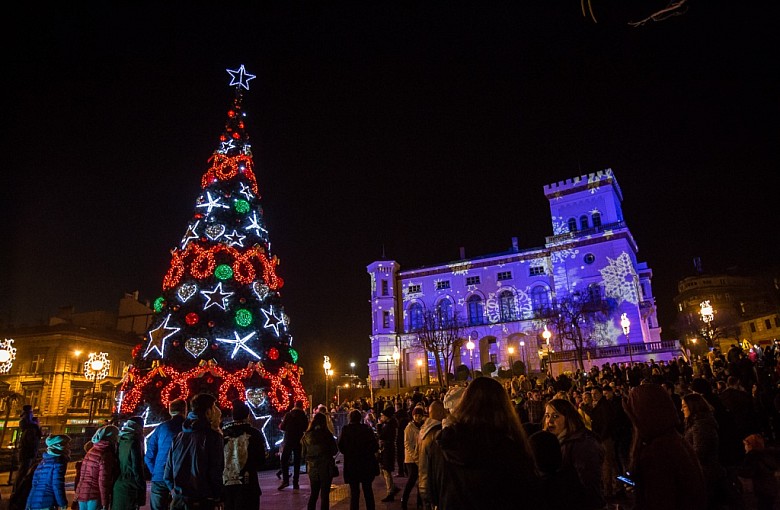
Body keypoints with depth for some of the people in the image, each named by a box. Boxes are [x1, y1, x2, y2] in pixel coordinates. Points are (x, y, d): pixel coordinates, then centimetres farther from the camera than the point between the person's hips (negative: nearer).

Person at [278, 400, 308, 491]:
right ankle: (295, 483, 7)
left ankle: (286, 480, -5)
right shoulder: (304, 416, -1)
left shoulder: (288, 414, -6)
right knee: (297, 462, 9)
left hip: (288, 440, -2)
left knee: (283, 460, 9)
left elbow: (282, 427, -7)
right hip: (299, 441, 2)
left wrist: (280, 425, 15)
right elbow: (306, 429, 4)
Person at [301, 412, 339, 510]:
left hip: (312, 468, 3)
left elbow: (304, 454, 4)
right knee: (325, 494, 6)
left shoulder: (307, 436, -2)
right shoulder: (326, 434, -12)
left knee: (313, 494, 18)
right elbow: (335, 450, -5)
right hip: (326, 468, -3)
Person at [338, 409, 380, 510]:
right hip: (367, 464, 1)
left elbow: (341, 447, -7)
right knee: (368, 490, 16)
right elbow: (375, 446, -8)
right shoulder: (367, 428, -8)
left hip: (351, 464, -1)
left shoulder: (345, 429, -9)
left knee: (354, 491, 10)